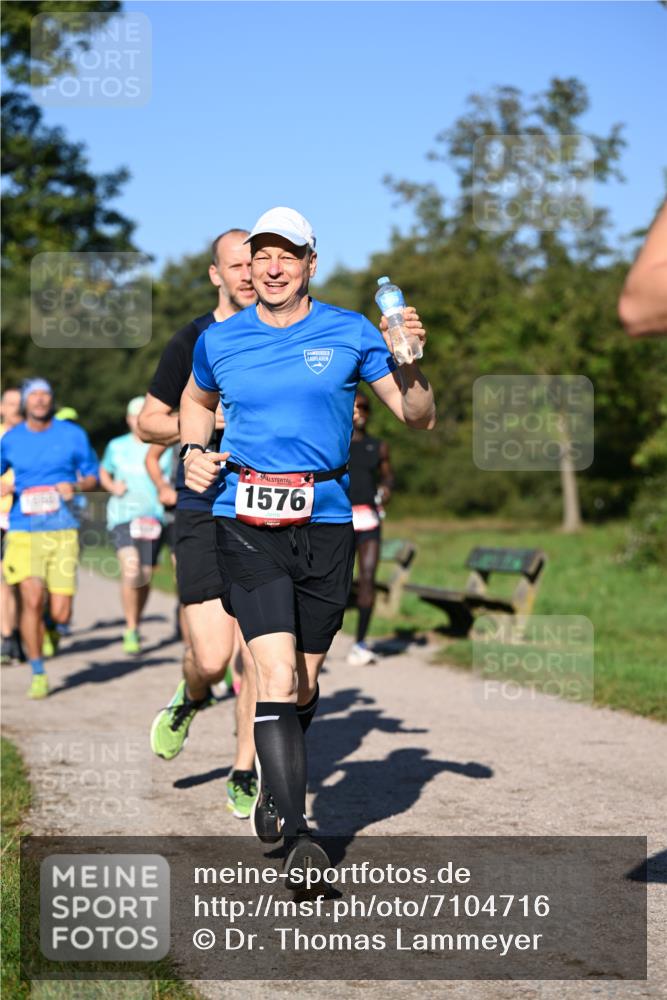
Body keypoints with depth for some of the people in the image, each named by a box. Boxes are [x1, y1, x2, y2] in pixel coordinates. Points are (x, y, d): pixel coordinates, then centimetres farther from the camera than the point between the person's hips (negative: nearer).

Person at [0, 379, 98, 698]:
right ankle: (38, 675, 0)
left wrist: (75, 486, -9)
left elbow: (92, 476, 12)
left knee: (60, 614, -6)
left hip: (63, 529, 0)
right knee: (32, 600, -16)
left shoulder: (73, 435, 5)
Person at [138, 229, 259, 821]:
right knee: (212, 657, -10)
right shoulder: (194, 341, 1)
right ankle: (191, 698, 25)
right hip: (204, 512, -3)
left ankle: (245, 776, 12)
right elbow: (148, 424, 4)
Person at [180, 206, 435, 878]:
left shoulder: (351, 334, 4)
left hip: (325, 521, 1)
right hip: (246, 522, -1)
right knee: (277, 674, -16)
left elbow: (419, 418, 5)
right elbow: (196, 400, 29)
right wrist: (193, 452, 10)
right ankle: (296, 836, -14)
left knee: (305, 680, 11)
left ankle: (276, 792, 38)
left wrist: (408, 362, -14)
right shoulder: (218, 342, 7)